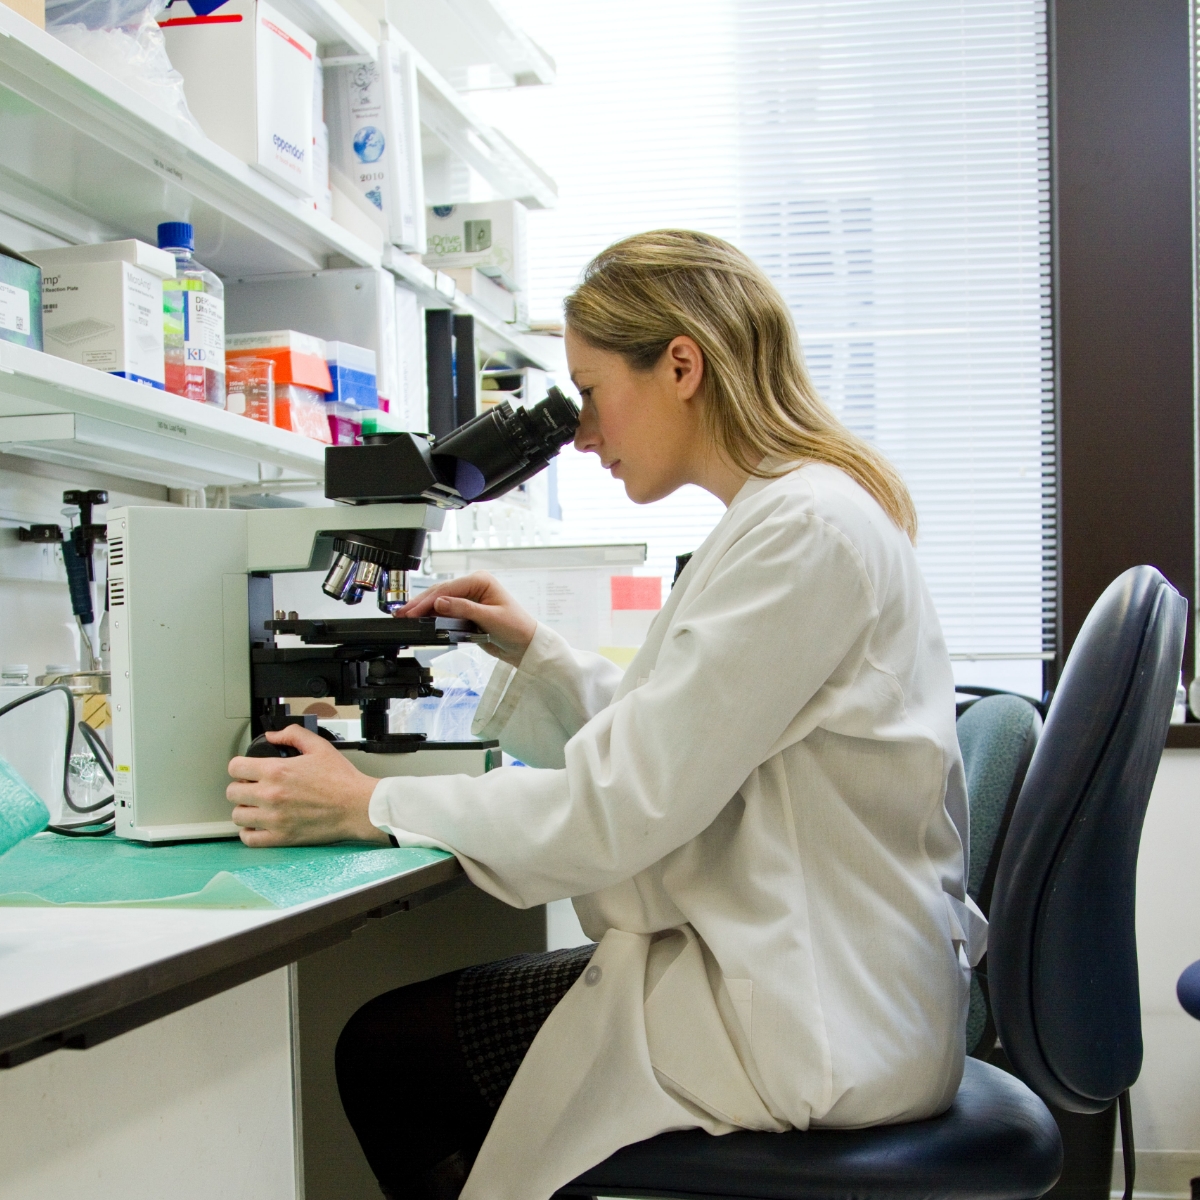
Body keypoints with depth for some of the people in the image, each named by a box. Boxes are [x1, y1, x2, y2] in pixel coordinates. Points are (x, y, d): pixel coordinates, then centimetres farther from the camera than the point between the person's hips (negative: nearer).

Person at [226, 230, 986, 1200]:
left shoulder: (804, 528, -20)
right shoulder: (798, 511, 13)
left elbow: (623, 806, -21)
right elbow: (665, 745, 18)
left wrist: (371, 807, -13)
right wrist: (531, 651, 11)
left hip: (812, 1025, -10)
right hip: (802, 968, 10)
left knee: (386, 1050, -2)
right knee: (412, 1018, 16)